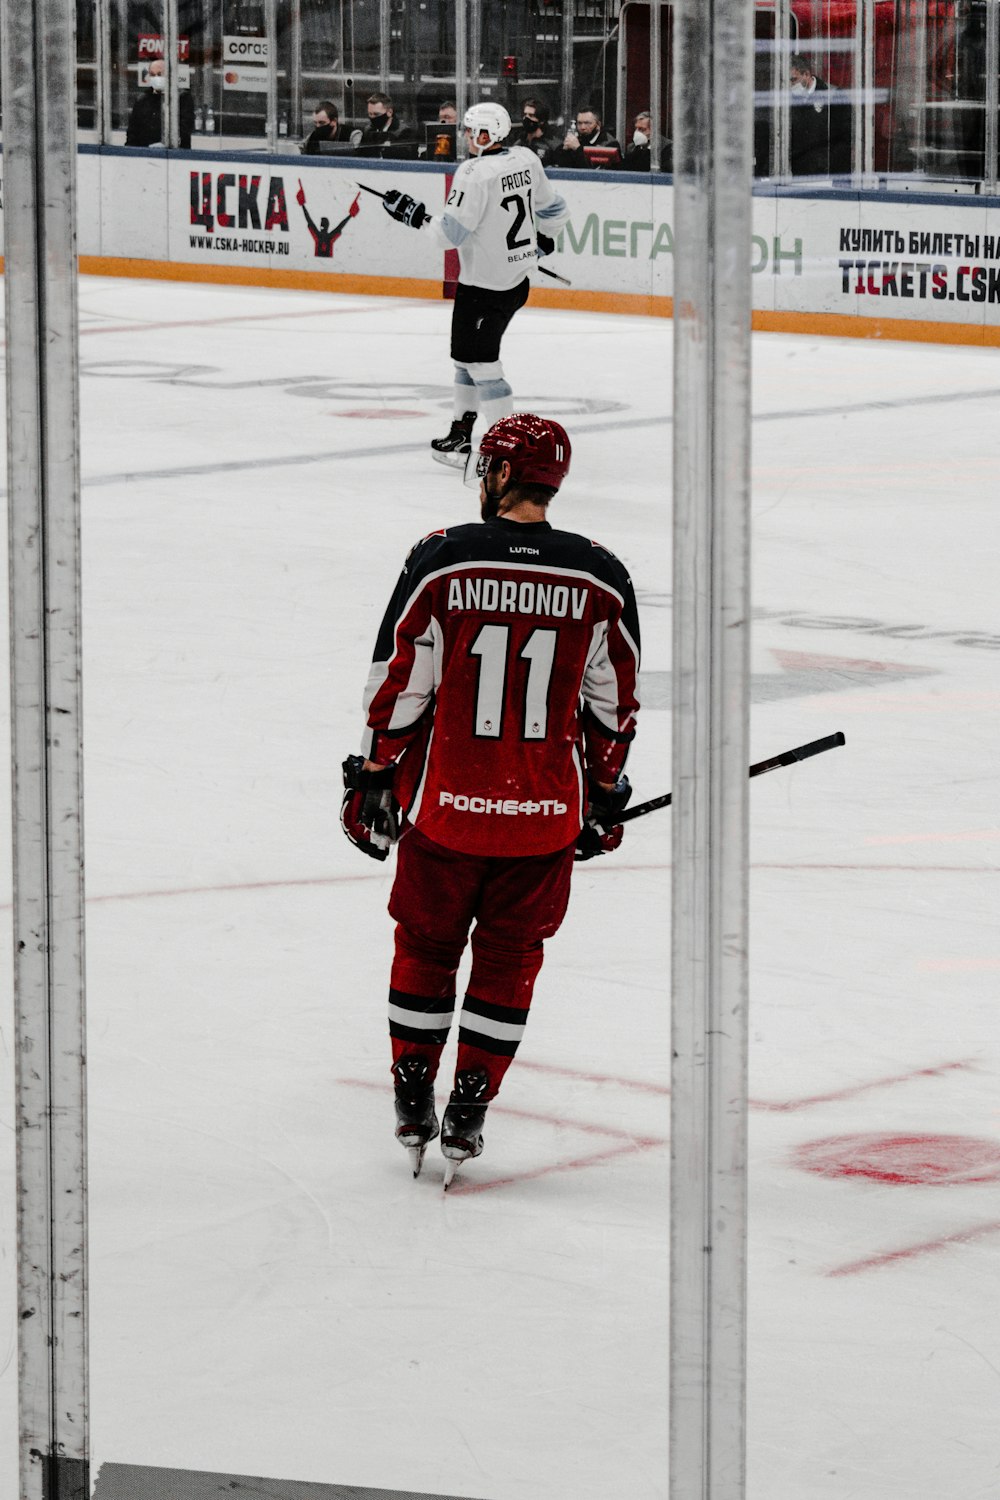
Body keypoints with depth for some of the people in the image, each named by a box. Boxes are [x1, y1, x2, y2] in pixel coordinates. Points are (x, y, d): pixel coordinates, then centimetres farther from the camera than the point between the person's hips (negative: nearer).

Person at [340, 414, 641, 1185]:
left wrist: (372, 776, 5)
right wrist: (605, 793, 18)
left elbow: (399, 683, -5)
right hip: (546, 813, 1)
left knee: (427, 945, 17)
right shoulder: (600, 578, -3)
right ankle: (467, 1113, 15)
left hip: (445, 803, -1)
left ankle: (412, 1099, 22)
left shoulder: (442, 559, -9)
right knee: (508, 957, 15)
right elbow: (615, 702, 6)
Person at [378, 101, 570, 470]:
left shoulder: (474, 173, -21)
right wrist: (543, 238, 37)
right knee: (469, 354, 20)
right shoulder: (526, 160, 3)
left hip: (485, 285, -9)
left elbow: (451, 232, -21)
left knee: (481, 362, -5)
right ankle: (463, 434, 28)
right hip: (517, 282, 9)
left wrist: (414, 214, -8)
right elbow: (551, 207, 17)